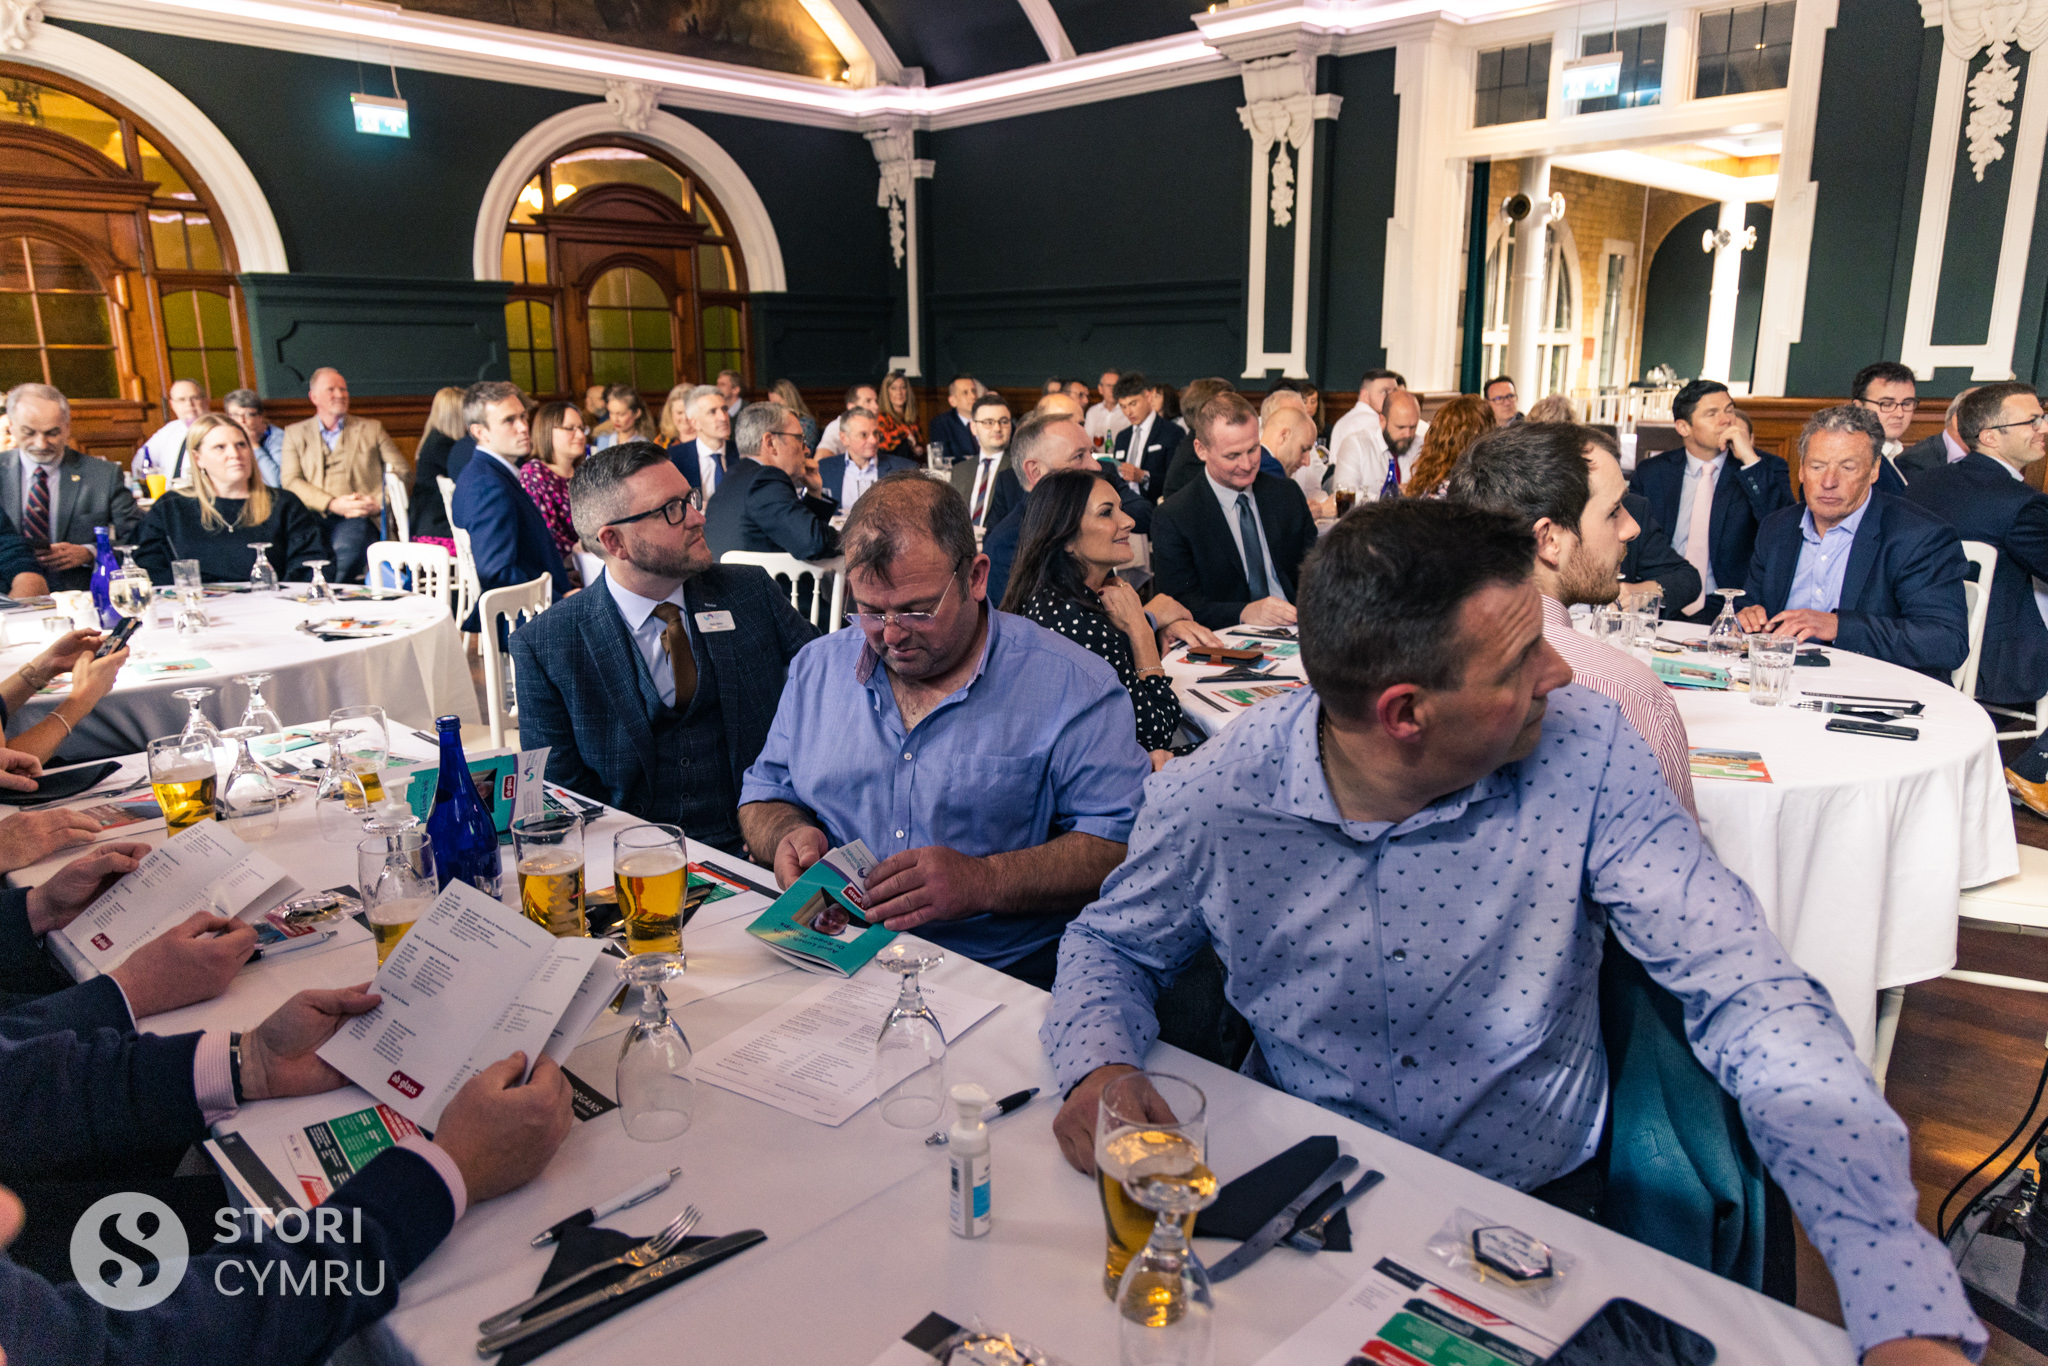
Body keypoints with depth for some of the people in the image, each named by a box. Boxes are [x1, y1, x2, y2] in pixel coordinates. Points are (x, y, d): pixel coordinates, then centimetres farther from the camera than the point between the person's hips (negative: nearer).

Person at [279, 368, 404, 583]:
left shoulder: (371, 428, 23)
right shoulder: (295, 433, 22)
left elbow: (403, 473, 15)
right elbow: (290, 482, 7)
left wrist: (379, 502, -5)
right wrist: (332, 504, -11)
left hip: (358, 518, -1)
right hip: (313, 518, 1)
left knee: (345, 550, -37)